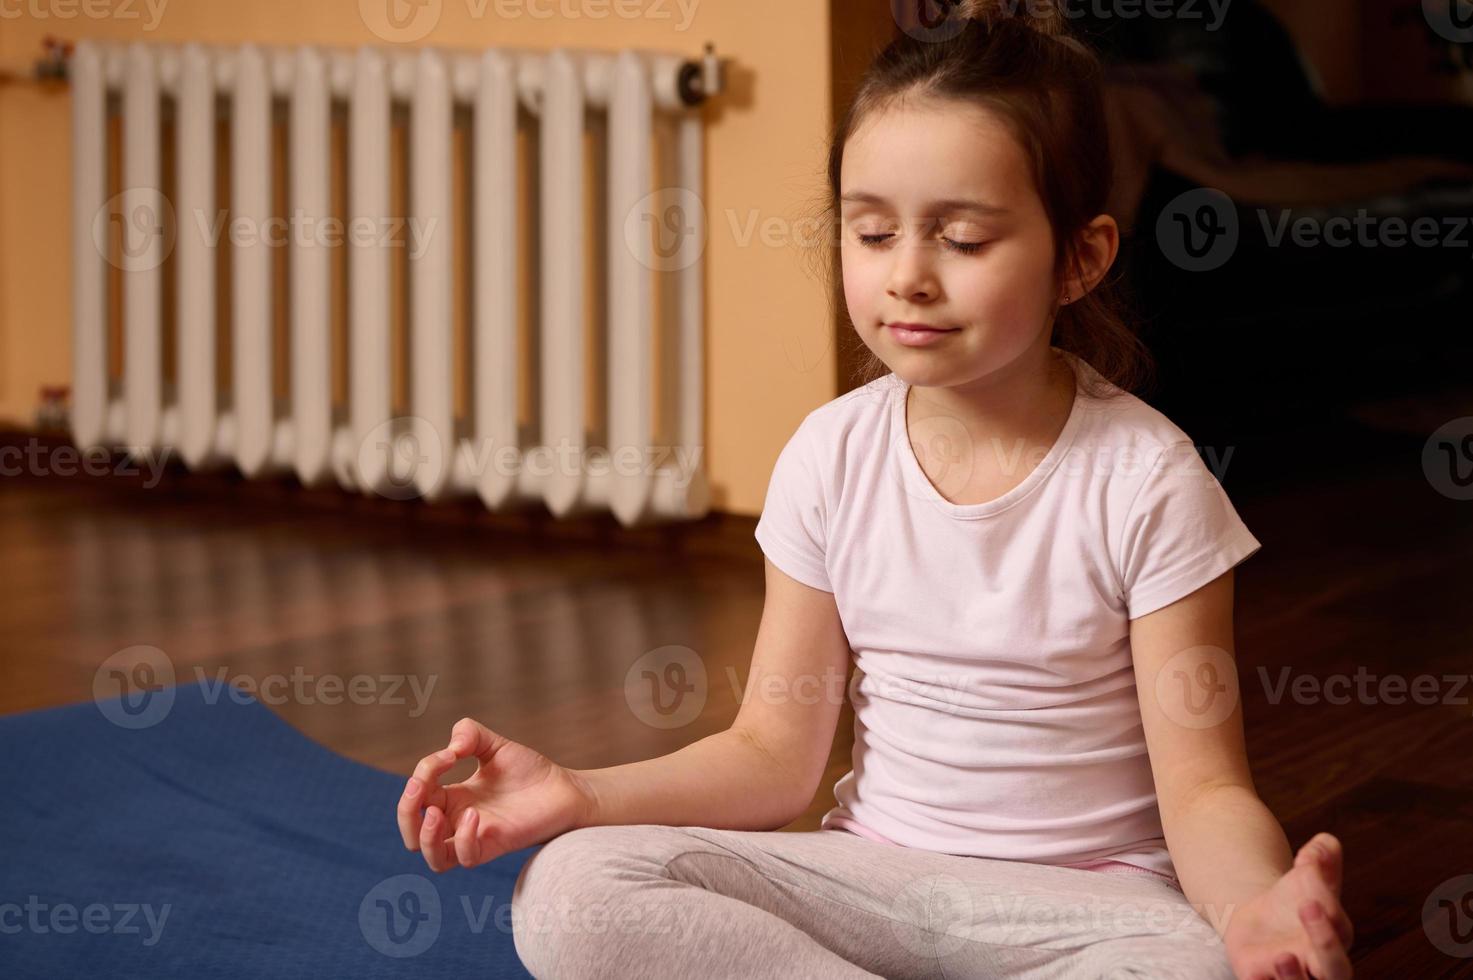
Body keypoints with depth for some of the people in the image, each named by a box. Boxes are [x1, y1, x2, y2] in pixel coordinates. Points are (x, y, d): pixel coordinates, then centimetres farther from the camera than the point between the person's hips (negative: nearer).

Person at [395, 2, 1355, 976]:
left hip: (1082, 897, -3)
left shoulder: (1145, 482, -11)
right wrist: (580, 794, -14)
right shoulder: (833, 457, 0)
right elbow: (777, 754, 4)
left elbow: (1201, 786, -12)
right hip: (871, 873, 4)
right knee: (570, 891, -21)